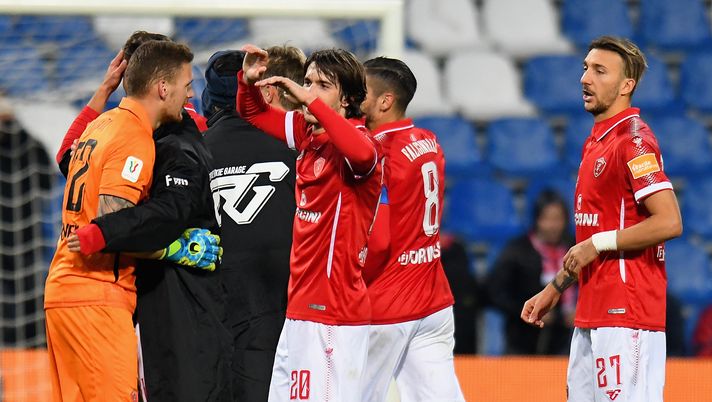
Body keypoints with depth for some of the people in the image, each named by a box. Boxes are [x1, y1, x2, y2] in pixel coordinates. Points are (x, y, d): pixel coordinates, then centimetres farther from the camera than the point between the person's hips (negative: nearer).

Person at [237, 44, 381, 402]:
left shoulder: (353, 138, -12)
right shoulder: (307, 134, 10)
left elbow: (362, 154, -38)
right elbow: (255, 114, 26)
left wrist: (311, 101, -32)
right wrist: (248, 81, 4)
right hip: (298, 306, 9)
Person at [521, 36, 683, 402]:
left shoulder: (633, 141, -12)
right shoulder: (595, 141, 18)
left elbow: (669, 222, -22)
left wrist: (599, 243, -16)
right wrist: (553, 289, 26)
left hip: (627, 314, -10)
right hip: (591, 314, 10)